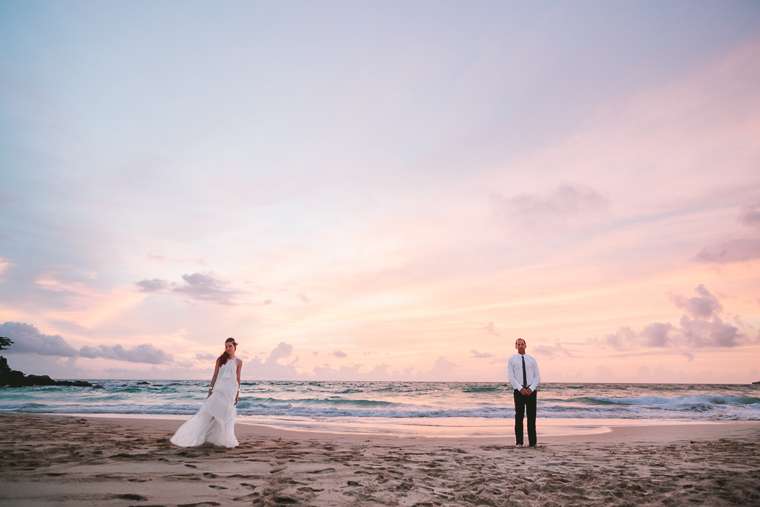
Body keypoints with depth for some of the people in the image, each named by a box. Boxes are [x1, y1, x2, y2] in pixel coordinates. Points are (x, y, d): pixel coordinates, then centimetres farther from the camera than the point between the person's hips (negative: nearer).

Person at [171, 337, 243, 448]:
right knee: (207, 412, -5)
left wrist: (237, 394, 2)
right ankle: (191, 438, 5)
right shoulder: (220, 359, 3)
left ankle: (225, 441, 15)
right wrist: (210, 390, 2)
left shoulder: (238, 362, 3)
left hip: (231, 391, 0)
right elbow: (215, 376, 5)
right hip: (218, 390, 0)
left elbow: (238, 379, 6)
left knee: (227, 416, 3)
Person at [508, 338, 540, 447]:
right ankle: (519, 442, 4)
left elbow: (537, 376, 5)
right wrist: (521, 389, -16)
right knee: (519, 416, -1)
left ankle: (532, 442, 9)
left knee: (532, 416, 3)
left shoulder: (532, 360, 10)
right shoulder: (512, 360, 4)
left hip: (531, 391, 2)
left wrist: (531, 389, -11)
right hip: (519, 391, -2)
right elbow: (511, 377, -3)